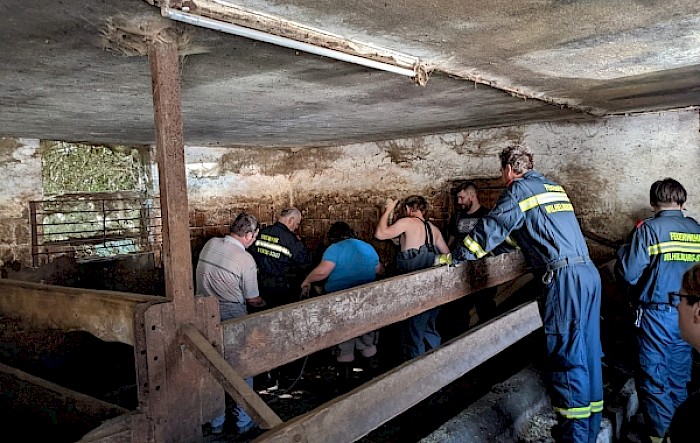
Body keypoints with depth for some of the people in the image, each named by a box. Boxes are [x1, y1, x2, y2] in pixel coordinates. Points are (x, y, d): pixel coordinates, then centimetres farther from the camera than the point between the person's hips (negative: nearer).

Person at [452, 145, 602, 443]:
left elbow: (493, 226, -6)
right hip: (588, 272, 9)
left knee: (567, 355, -5)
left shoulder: (519, 189, -3)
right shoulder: (553, 186, 23)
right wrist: (506, 244, 42)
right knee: (588, 352, 12)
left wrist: (459, 255, 3)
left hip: (564, 278, -9)